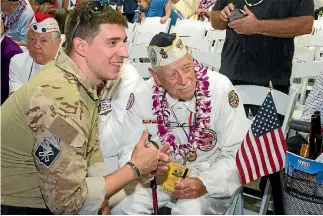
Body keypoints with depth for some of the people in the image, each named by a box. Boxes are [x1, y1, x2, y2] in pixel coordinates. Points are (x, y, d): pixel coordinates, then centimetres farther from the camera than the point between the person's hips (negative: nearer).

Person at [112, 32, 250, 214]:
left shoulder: (220, 88, -19)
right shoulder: (141, 97, -11)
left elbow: (237, 154, -15)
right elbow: (129, 153, -5)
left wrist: (205, 184, -30)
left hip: (211, 174, -2)